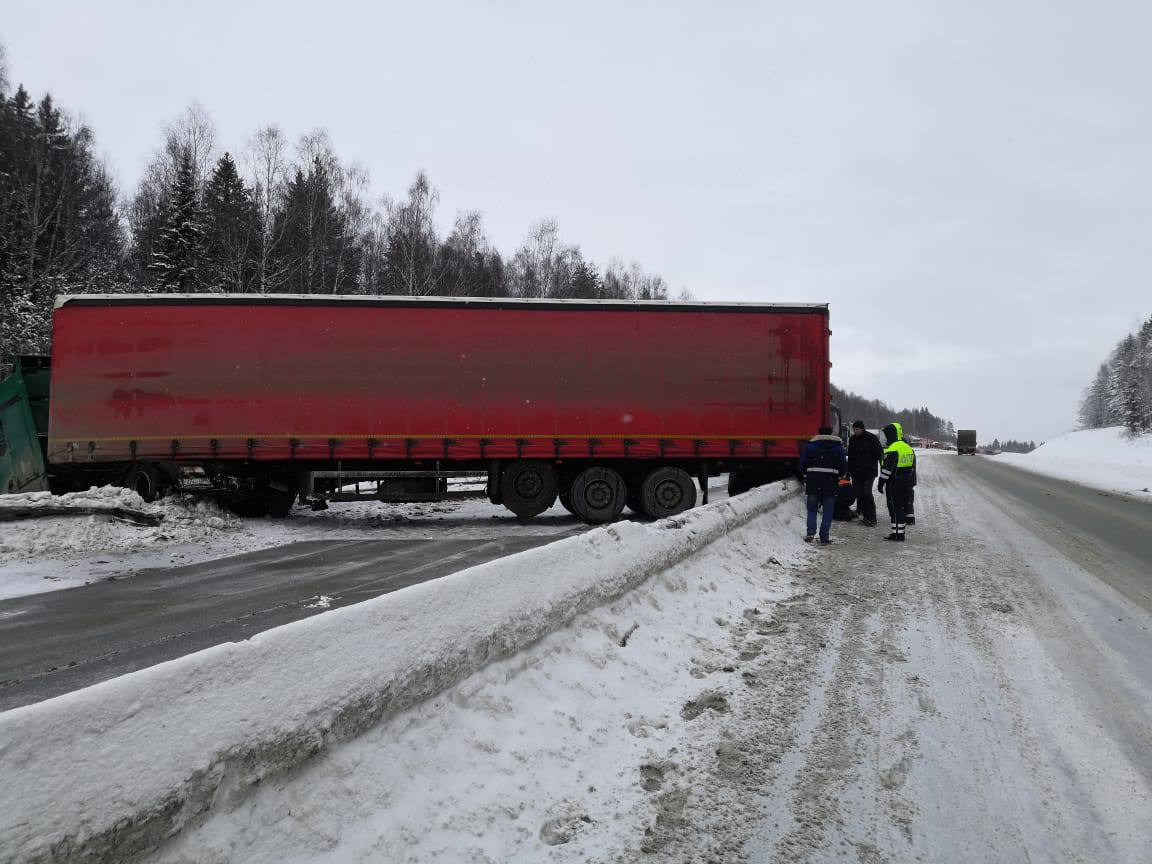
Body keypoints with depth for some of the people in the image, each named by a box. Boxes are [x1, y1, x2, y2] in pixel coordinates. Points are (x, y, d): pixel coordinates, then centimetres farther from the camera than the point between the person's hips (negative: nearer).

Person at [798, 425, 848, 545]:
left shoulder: (810, 445, 6)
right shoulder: (838, 446, 7)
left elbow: (802, 464, 5)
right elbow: (844, 466, 5)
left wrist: (806, 475, 21)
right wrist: (839, 476, 23)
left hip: (813, 479, 0)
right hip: (831, 480, 0)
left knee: (812, 508, 11)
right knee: (828, 510, 5)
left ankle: (810, 532, -6)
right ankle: (824, 538, 1)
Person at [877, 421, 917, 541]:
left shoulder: (892, 450, -17)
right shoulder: (909, 448, 14)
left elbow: (887, 469, -18)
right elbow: (913, 467, 20)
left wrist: (881, 483, -11)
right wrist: (912, 482, 25)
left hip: (894, 484, -9)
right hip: (906, 484, 9)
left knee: (895, 509, -4)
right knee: (903, 508, 13)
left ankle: (897, 534, -4)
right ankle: (900, 532, 18)